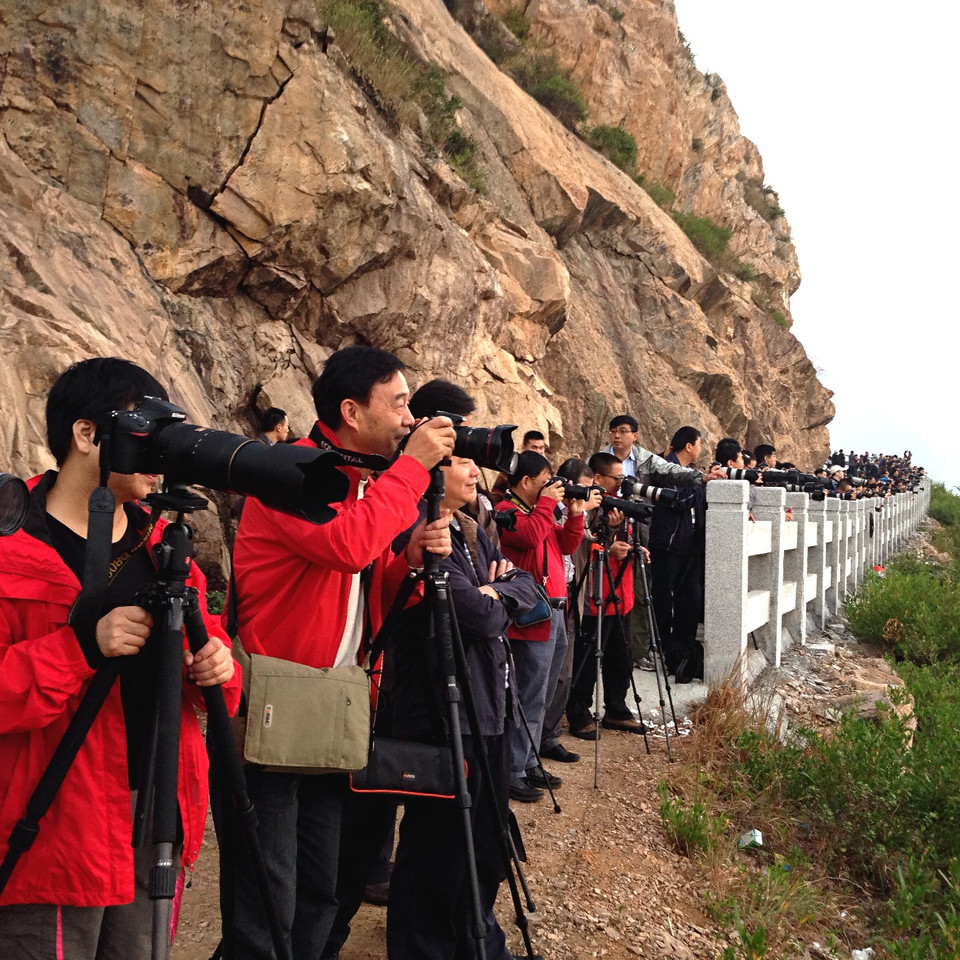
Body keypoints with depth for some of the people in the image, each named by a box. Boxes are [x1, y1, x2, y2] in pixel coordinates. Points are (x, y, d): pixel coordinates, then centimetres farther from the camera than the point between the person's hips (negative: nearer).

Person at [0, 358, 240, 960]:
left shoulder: (162, 547, 10)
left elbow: (203, 643, 17)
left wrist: (216, 669, -5)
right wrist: (82, 646, -26)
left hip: (157, 822, 6)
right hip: (53, 837, -6)